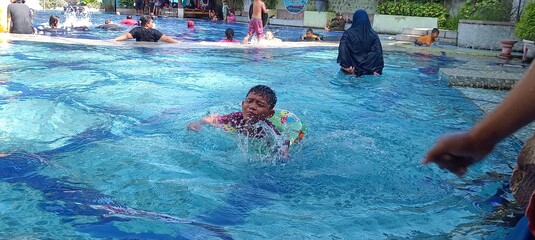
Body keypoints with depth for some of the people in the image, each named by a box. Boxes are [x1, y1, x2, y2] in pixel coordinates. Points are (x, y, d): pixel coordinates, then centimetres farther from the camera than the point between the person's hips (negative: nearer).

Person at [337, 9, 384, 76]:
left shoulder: (348, 34, -5)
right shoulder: (373, 34, 1)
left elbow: (343, 51, -16)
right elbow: (378, 52, -4)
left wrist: (345, 66, -15)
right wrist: (377, 70, -3)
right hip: (369, 69, 2)